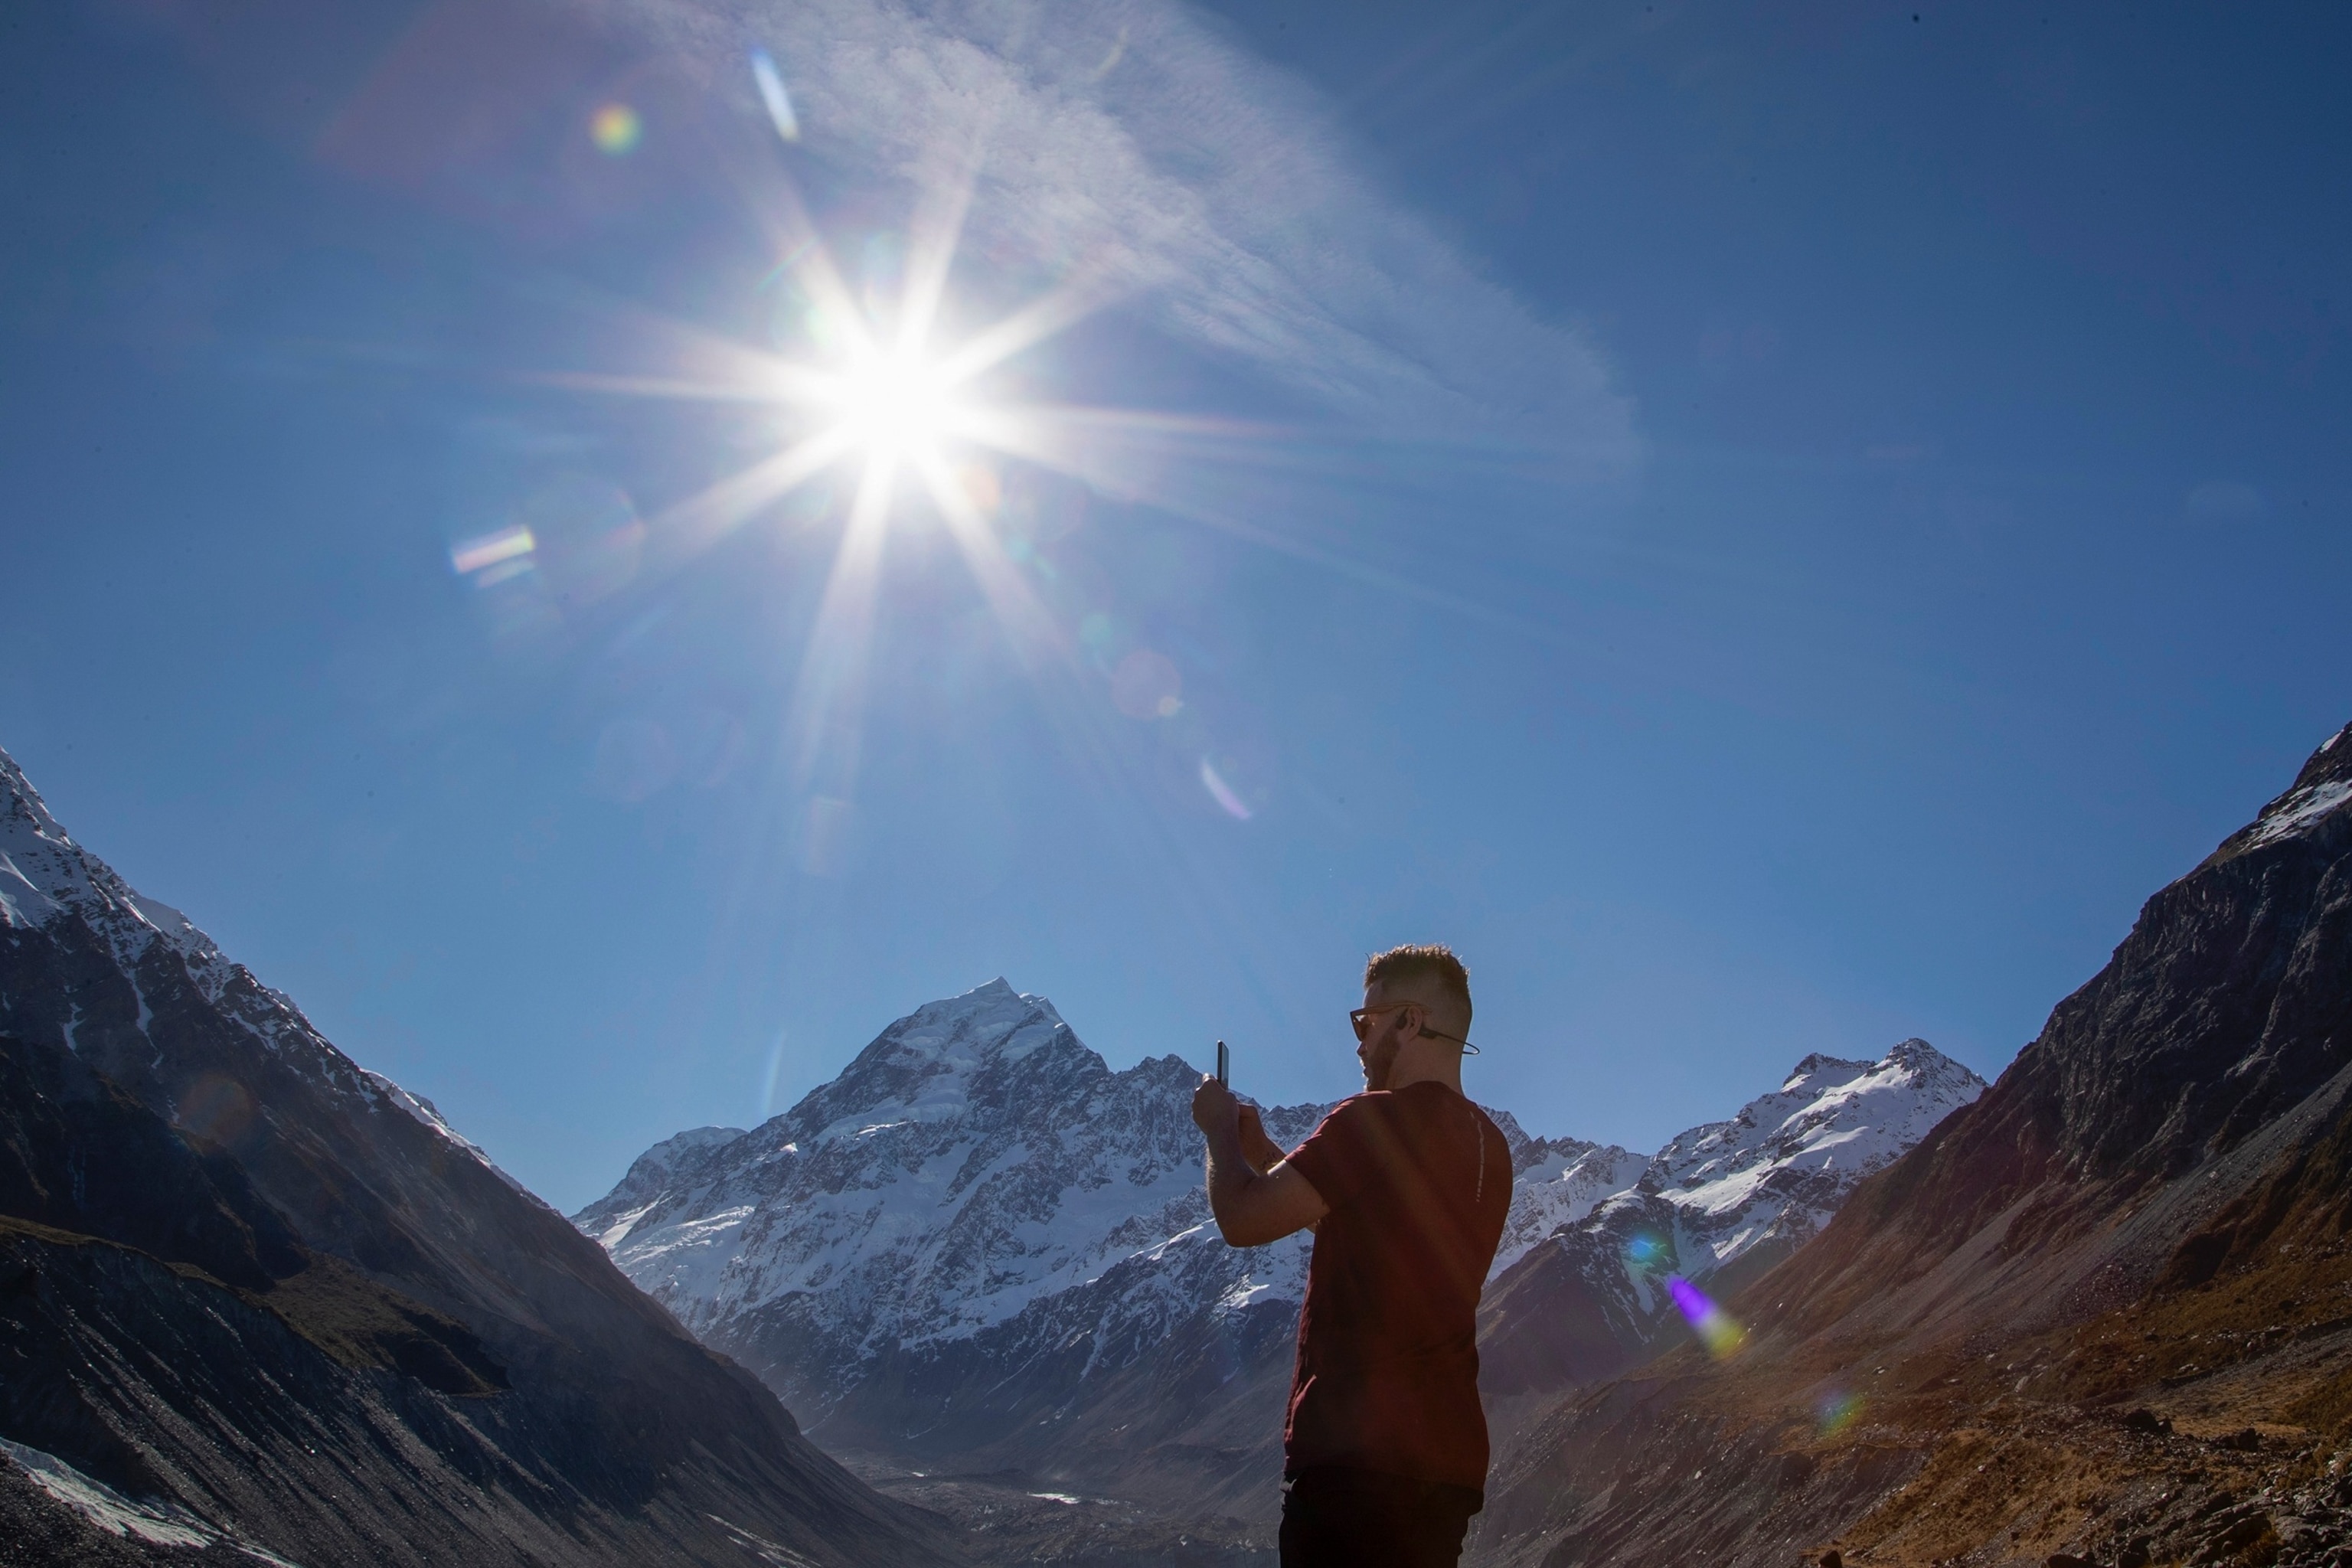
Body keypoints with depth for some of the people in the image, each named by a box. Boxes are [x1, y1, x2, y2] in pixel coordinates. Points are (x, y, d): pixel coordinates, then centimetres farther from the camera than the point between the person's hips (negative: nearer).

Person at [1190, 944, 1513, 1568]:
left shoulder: (1377, 1120, -15)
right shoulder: (1489, 1145, 14)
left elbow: (1244, 1219, -15)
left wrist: (1220, 1128, 4)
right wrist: (1261, 1151, 23)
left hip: (1362, 1451, -9)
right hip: (1450, 1455, 9)